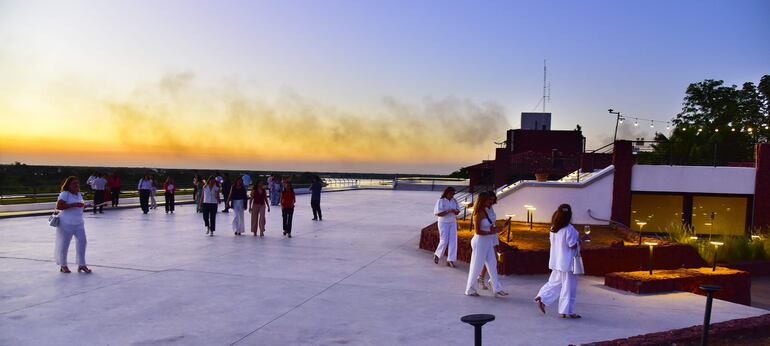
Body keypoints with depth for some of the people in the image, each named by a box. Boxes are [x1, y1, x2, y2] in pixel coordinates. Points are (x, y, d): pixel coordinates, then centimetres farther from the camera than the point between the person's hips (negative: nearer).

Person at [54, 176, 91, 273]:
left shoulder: (79, 194, 10)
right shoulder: (64, 194, -13)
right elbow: (58, 206, -24)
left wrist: (83, 205, 6)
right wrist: (73, 205, -28)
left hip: (79, 223, 7)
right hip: (66, 223, -7)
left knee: (82, 241, 1)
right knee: (64, 244, 6)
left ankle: (81, 265, 10)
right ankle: (63, 266, 23)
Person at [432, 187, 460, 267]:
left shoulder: (454, 201, 4)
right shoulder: (441, 201, -11)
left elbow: (458, 210, 10)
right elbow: (437, 213, -17)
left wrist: (456, 211, -14)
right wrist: (448, 211, -26)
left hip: (453, 223, 5)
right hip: (443, 223, -5)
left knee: (453, 241, -3)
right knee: (444, 241, -5)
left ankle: (450, 260, 2)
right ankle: (437, 255, 21)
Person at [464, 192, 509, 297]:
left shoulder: (485, 211, 9)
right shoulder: (478, 214, -17)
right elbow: (477, 231, -21)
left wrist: (494, 229, 1)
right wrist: (491, 232, -17)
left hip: (488, 242, 9)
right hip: (480, 242, -9)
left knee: (492, 265, 10)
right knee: (476, 266, 3)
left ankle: (497, 289, 16)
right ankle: (470, 289, 17)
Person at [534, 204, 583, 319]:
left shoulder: (553, 228, 3)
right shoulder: (569, 229, -19)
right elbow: (573, 245, -18)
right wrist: (579, 239, 1)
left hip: (556, 261, 7)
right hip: (567, 262, -7)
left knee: (555, 282, 19)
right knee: (568, 286, 4)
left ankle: (541, 298, 9)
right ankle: (566, 311, 11)